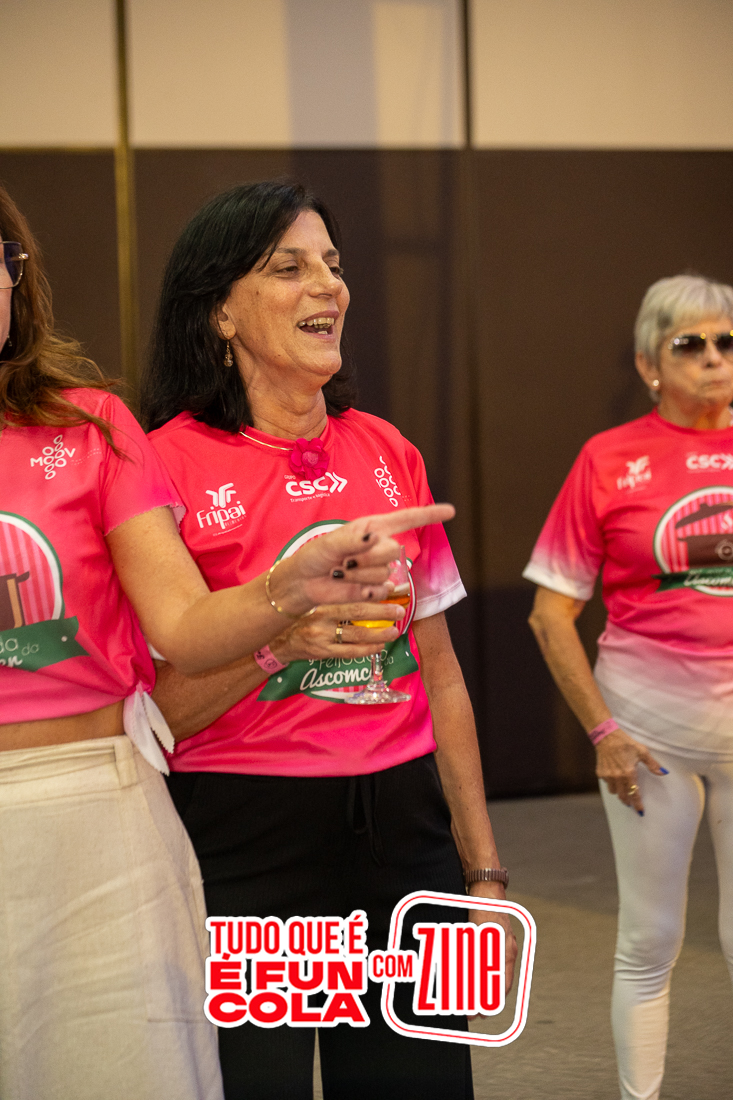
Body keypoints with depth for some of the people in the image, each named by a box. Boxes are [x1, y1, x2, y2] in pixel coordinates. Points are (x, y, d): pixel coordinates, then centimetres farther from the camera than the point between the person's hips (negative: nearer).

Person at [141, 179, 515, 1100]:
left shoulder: (387, 452, 8)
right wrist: (275, 639, -24)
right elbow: (150, 708, -8)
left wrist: (484, 870, 13)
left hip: (402, 827, 5)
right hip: (242, 844, -5)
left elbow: (439, 675, 13)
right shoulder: (170, 463, -7)